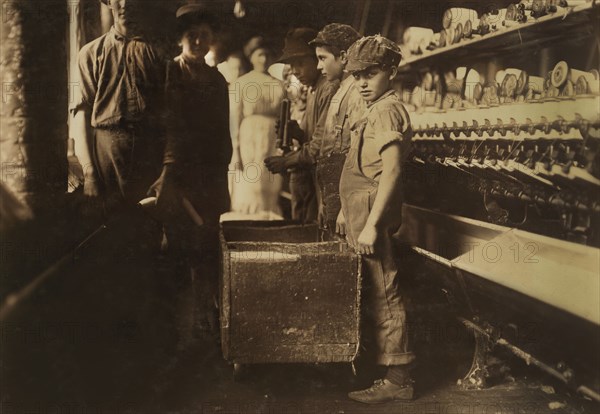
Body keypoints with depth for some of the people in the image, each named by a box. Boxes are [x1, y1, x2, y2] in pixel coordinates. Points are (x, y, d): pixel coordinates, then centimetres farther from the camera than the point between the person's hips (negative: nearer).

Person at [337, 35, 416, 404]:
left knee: (383, 295, -6)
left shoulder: (387, 110, -12)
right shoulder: (376, 110, 18)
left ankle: (398, 379, 0)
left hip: (372, 212, -10)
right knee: (373, 293, 14)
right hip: (361, 210, 10)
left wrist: (371, 224, -24)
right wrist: (347, 211, 22)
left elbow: (391, 170, -21)